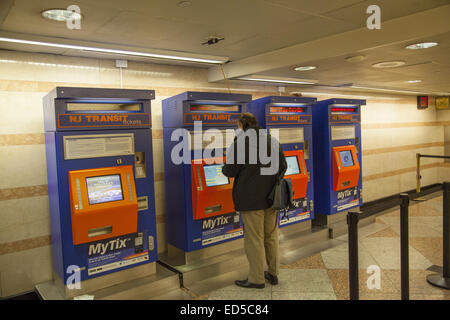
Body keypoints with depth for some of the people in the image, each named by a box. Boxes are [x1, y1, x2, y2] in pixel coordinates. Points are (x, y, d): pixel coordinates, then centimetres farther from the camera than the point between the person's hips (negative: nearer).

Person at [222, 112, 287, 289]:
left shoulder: (239, 142, -12)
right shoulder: (273, 140, 7)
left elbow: (230, 170, -11)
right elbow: (283, 166, 10)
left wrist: (224, 169, 12)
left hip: (251, 198, -6)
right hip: (270, 196, 6)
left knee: (254, 239, 3)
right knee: (271, 236, 16)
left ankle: (256, 278, 13)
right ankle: (273, 274, 27)